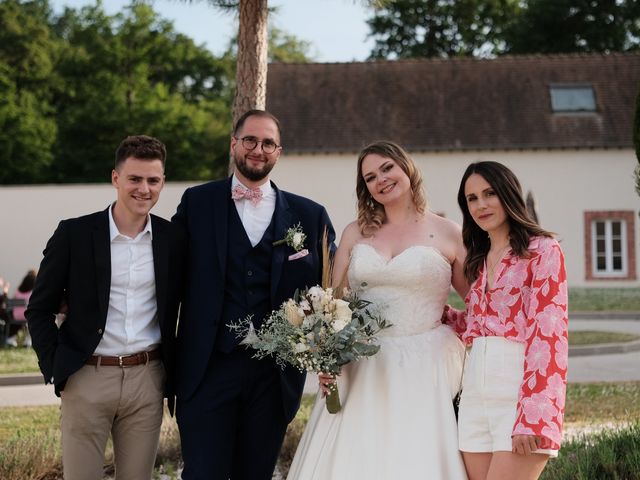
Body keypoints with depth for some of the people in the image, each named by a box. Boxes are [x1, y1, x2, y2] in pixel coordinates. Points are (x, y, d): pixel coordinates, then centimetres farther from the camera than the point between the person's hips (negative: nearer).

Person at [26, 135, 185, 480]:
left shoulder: (173, 239, 4)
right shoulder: (74, 234, -4)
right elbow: (39, 309, 2)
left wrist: (177, 373, 8)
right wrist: (55, 369, -4)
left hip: (147, 380, 2)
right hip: (87, 378, -2)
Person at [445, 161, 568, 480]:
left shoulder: (543, 250, -3)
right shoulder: (480, 261, 18)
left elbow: (549, 333, -12)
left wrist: (533, 416, -20)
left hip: (522, 391, -7)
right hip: (476, 396, 7)